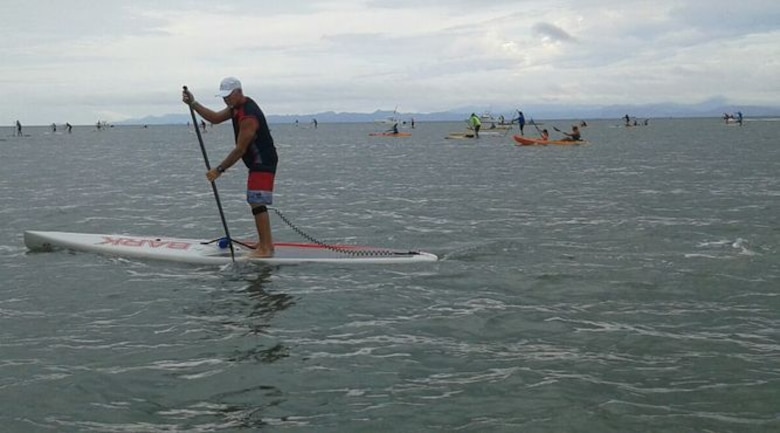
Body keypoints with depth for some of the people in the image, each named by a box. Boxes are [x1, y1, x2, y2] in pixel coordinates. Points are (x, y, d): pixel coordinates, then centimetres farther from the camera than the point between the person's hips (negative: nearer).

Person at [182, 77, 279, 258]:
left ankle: (266, 248, -14)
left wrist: (219, 169, -19)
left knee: (257, 203, -14)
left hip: (263, 163, -11)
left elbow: (240, 150, -23)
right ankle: (265, 241, 26)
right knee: (255, 202, 17)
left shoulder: (248, 117, -24)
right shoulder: (237, 107, 8)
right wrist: (193, 104, 3)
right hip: (258, 162, 11)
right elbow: (215, 118, 14)